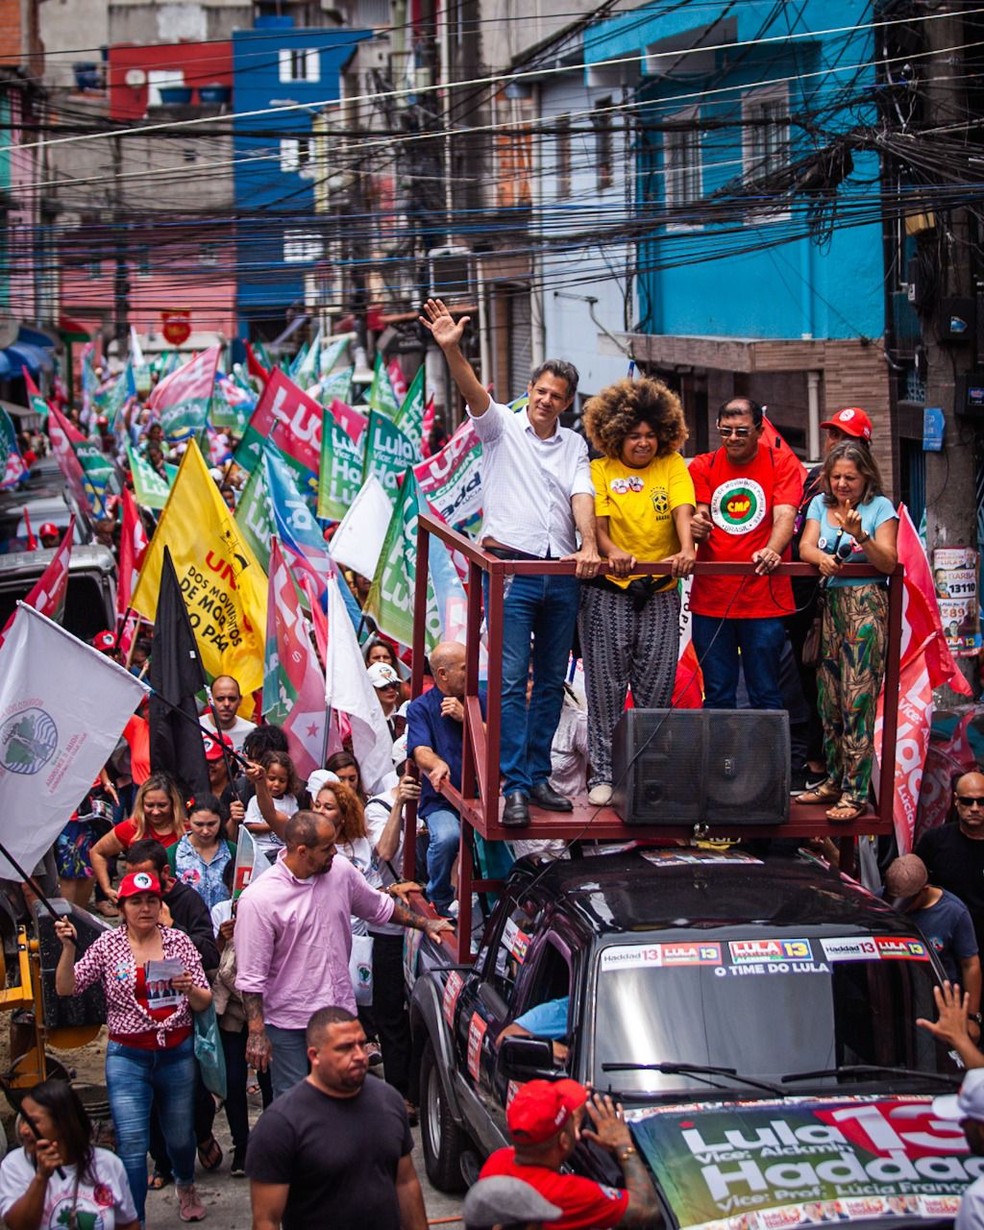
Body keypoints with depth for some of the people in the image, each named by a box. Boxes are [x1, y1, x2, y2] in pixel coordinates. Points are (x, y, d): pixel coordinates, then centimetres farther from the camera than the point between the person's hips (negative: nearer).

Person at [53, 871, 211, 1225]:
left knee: (180, 1133, 18)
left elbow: (204, 1003, 2)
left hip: (177, 1052, 2)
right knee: (132, 1142, -11)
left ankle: (186, 1186, 49)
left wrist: (189, 989, -19)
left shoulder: (179, 942, 0)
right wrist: (68, 948, -19)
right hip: (127, 1056, -2)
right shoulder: (107, 945, -2)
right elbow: (66, 988, -6)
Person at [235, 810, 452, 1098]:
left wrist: (424, 923, 19)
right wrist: (256, 1033, -16)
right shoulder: (259, 899, -17)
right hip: (290, 1023, -5)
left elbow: (379, 907, 20)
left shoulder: (341, 872, -1)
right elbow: (251, 976, -15)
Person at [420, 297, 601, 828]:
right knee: (511, 679, -11)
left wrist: (588, 546, -18)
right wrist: (451, 349, -32)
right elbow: (474, 393, -13)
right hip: (511, 566, -4)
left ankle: (538, 776, 15)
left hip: (561, 574, 4)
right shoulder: (503, 426, 5)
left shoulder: (574, 445, 14)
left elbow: (582, 496, 0)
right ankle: (514, 787, -13)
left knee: (551, 681, 8)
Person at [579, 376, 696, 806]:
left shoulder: (673, 467, 8)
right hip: (608, 591, -2)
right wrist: (612, 551, -28)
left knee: (657, 687, 2)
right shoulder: (600, 471, 4)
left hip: (660, 592, 2)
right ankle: (602, 774, 4)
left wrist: (686, 549, -26)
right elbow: (597, 522, -7)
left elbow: (682, 511, -6)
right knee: (606, 686, -1)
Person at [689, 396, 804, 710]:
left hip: (764, 600, -2)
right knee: (717, 696, 5)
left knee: (765, 696, 0)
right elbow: (696, 517, 0)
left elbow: (785, 515, -11)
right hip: (710, 599, 2)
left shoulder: (781, 463, 3)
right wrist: (695, 527, -26)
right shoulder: (703, 467, 9)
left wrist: (772, 551, -31)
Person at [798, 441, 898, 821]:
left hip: (865, 605, -5)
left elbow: (888, 562, -7)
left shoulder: (880, 507, 0)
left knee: (857, 697, -10)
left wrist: (860, 535, -23)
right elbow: (805, 547, 1)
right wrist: (821, 557, -21)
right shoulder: (820, 504, 13)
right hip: (828, 603, 5)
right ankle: (834, 779, 16)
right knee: (829, 695, 6)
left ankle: (855, 792, -11)